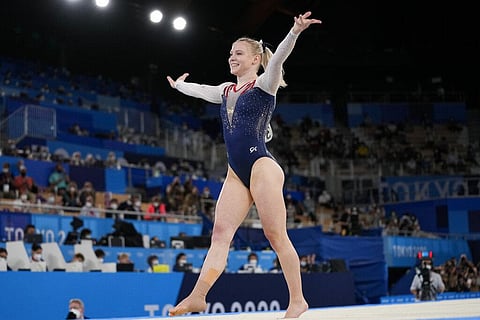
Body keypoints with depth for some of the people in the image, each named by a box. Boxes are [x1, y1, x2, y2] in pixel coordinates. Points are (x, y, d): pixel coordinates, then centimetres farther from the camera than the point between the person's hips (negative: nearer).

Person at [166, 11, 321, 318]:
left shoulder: (264, 84, 1)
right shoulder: (226, 90, 21)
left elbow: (278, 57, -18)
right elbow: (198, 89, 41)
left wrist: (295, 31, -35)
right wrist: (178, 85, 59)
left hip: (262, 166, -7)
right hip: (236, 173, 7)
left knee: (276, 235, -8)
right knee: (220, 232, -1)